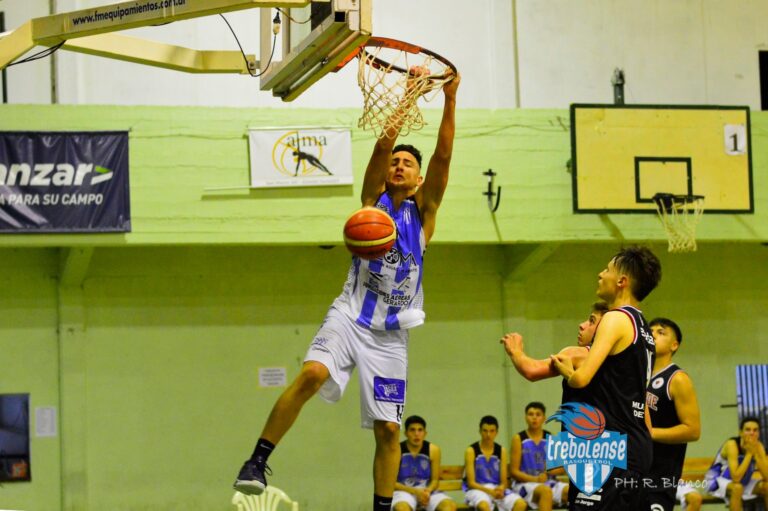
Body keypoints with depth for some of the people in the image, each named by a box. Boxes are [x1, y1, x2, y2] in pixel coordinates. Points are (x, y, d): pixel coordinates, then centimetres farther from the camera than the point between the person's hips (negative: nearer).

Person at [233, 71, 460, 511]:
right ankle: (258, 461, -24)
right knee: (312, 374, -29)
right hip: (351, 316, -2)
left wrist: (450, 100, -15)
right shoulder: (374, 199, 7)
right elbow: (383, 146, -8)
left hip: (392, 333, 2)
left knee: (388, 428, 1)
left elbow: (444, 156, -5)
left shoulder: (423, 211, 8)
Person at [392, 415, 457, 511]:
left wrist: (428, 491, -17)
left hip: (427, 491, 3)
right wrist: (415, 491, -19)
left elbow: (435, 480, 7)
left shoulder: (433, 450, 0)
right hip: (405, 491, -3)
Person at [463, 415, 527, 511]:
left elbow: (504, 482, 6)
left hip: (497, 489, 4)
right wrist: (490, 491, -23)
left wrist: (501, 489, -19)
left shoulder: (501, 451, 8)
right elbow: (471, 482, -7)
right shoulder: (471, 451, -3)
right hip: (477, 489, -4)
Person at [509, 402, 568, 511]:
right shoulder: (518, 439, 1)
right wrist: (535, 479, -18)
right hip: (525, 484, -4)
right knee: (545, 491, -38)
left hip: (548, 482, 4)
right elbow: (514, 471, -3)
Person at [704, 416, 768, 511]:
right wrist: (749, 453, -34)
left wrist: (756, 453, -29)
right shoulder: (732, 444, -28)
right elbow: (736, 478, -37)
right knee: (737, 487, -37)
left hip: (741, 481, 6)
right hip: (717, 481, -6)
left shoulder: (758, 446, -11)